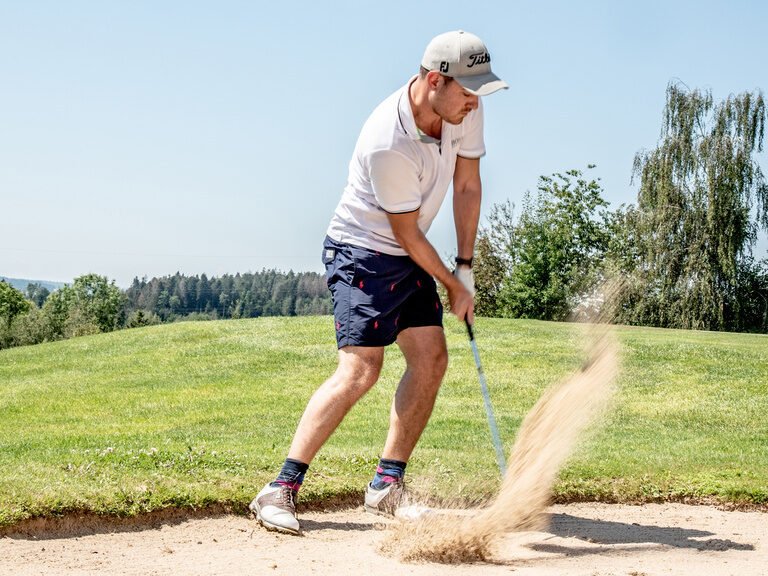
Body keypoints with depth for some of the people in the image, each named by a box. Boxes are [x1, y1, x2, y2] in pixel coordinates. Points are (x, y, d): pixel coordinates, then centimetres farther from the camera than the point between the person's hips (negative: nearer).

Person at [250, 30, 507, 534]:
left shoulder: (465, 110, -8)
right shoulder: (387, 143, -31)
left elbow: (467, 185, 3)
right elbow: (406, 233, -20)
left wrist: (466, 266, 2)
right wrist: (452, 285, -7)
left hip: (411, 257, 8)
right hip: (363, 252, -8)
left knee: (431, 359, -2)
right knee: (361, 368, -19)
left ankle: (387, 485, 6)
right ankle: (281, 489, -16)